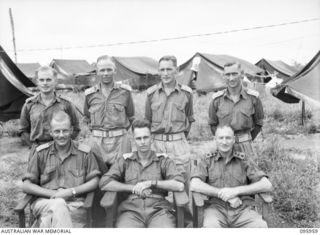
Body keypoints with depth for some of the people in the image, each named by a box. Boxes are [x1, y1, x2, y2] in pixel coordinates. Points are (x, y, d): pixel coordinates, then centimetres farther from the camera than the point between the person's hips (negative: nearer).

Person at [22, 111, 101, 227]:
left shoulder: (84, 152, 8)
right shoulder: (41, 152, 10)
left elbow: (94, 182, 5)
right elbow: (26, 186, 7)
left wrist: (72, 191, -10)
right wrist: (52, 194, -7)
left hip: (75, 205, -1)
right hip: (44, 203, 1)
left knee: (48, 220, -32)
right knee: (58, 204, -35)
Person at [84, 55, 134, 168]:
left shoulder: (125, 91, 1)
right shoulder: (90, 94, 5)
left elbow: (131, 117, 11)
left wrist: (120, 130, 8)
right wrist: (97, 130, 12)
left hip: (120, 141, -1)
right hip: (97, 141, 1)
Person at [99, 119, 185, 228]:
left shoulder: (164, 161, 11)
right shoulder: (125, 161, 14)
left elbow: (180, 185, -4)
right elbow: (104, 183, 2)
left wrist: (151, 183, -8)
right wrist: (133, 188, -4)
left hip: (158, 211, 0)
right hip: (131, 211, 1)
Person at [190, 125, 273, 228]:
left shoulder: (244, 160, 10)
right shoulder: (208, 160, 8)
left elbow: (267, 185, -1)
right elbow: (194, 185, -7)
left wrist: (236, 190, -12)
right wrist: (224, 194, -13)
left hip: (242, 209, 1)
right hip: (216, 208, -1)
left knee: (261, 226, -29)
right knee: (211, 226, -35)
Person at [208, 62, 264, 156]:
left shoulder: (253, 97, -2)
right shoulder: (217, 99, -2)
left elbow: (258, 123, 9)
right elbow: (213, 124, 11)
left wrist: (248, 140, 9)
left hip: (244, 145, 0)